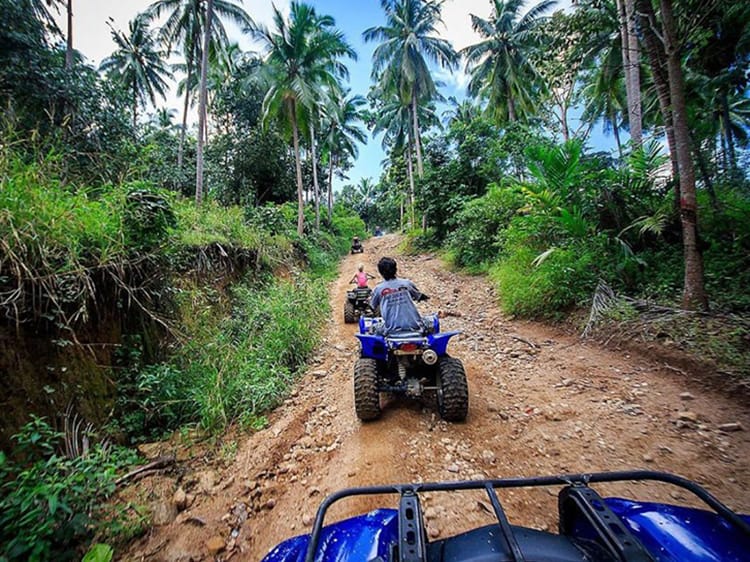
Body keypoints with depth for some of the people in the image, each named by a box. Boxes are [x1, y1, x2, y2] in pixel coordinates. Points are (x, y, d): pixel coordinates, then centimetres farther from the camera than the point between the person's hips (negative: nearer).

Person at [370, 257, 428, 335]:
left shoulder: (378, 289, -1)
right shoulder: (407, 283, 3)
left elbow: (372, 307, 13)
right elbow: (420, 297, 18)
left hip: (392, 330, -1)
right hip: (413, 327, 1)